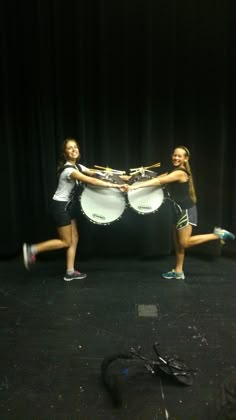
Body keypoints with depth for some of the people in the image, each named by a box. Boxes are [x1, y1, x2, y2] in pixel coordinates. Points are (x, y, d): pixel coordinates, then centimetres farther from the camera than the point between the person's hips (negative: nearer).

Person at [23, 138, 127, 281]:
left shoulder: (77, 166, 5)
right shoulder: (68, 169, -24)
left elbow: (95, 173, 1)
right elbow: (92, 181, -30)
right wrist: (115, 186, -30)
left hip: (68, 205, 9)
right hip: (60, 206, -9)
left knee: (74, 239, 8)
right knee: (66, 241, 0)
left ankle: (70, 272, 16)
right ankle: (32, 249, 10)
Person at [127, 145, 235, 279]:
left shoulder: (180, 173, -19)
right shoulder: (173, 172, 13)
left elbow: (159, 181, -27)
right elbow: (158, 178, 7)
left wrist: (136, 186, -30)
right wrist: (136, 184, -5)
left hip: (186, 210, -9)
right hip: (180, 210, 9)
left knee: (185, 243, -6)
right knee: (178, 242, 11)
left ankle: (218, 234, 3)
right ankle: (178, 272, 21)